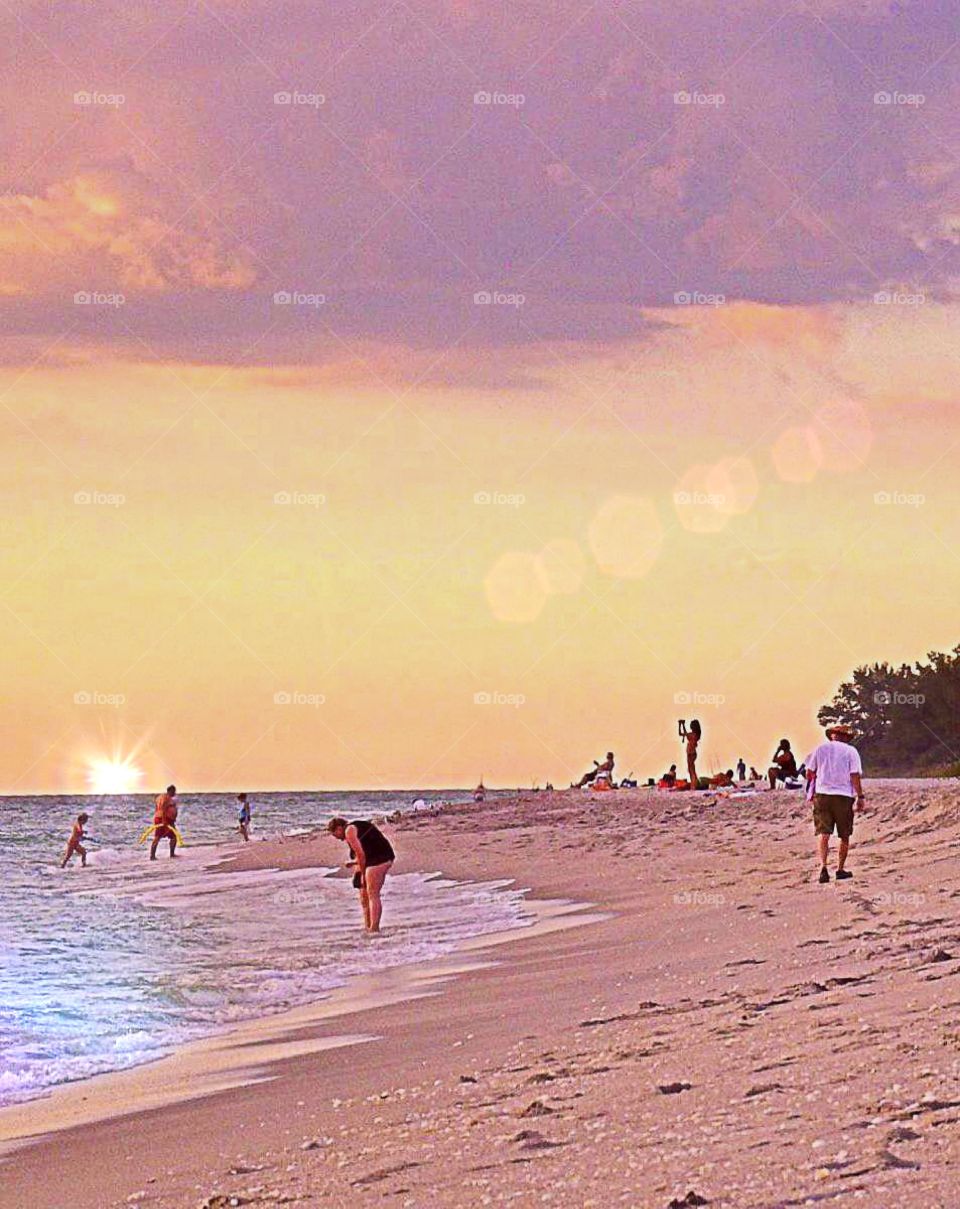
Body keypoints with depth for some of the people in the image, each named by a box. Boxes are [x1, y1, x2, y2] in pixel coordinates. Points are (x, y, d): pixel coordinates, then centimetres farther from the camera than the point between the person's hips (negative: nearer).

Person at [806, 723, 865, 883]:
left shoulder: (820, 749, 7)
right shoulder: (851, 751, 0)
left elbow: (809, 774, 8)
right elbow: (855, 775, -7)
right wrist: (860, 796, -3)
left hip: (822, 794, 1)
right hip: (844, 795, -1)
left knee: (823, 833, -4)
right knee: (844, 836, 12)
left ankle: (823, 866, -22)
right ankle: (840, 869, 16)